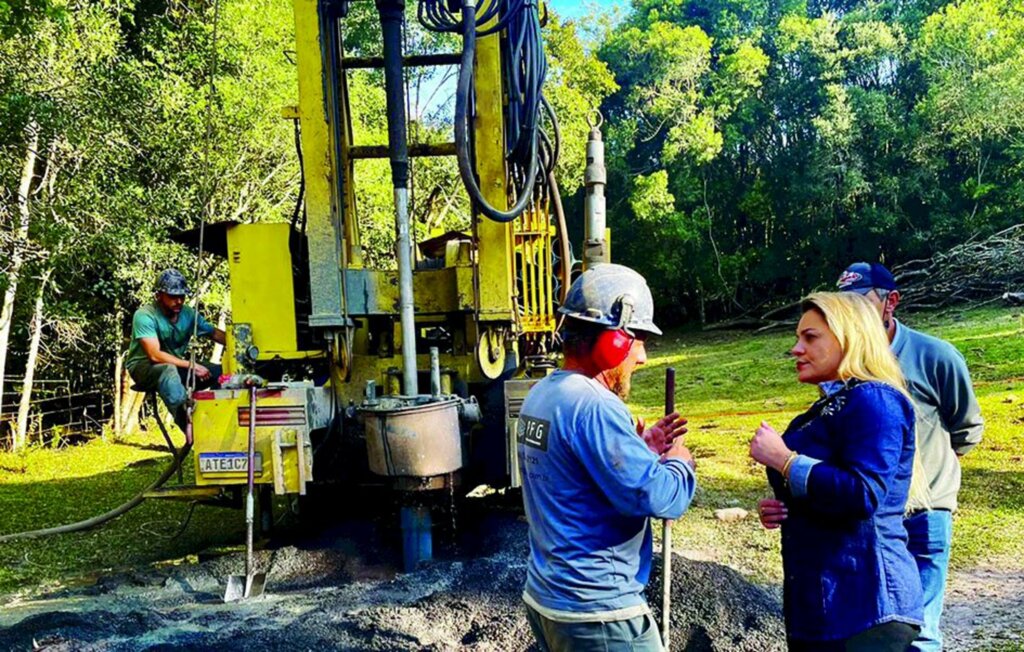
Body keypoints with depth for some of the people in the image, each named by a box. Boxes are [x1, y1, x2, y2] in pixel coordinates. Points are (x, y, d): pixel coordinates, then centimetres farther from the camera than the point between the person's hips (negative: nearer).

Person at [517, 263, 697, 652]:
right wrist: (679, 463, -5)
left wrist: (642, 451, 10)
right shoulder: (592, 405, -23)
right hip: (597, 612, -9)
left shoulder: (541, 396, 6)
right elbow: (659, 498, -25)